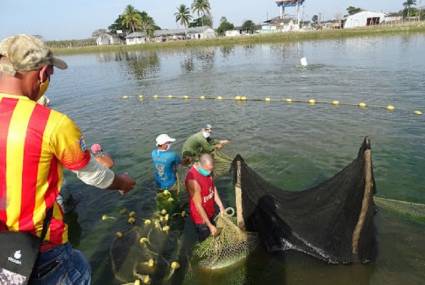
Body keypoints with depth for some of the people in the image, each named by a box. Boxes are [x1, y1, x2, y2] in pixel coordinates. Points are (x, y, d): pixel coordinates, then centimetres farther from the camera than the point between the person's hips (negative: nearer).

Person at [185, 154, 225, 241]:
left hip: (210, 212, 7)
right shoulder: (193, 180, -36)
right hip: (200, 217, -7)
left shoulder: (206, 170, -12)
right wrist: (210, 225, -22)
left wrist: (221, 206, -5)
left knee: (212, 237, 28)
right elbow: (198, 205, -28)